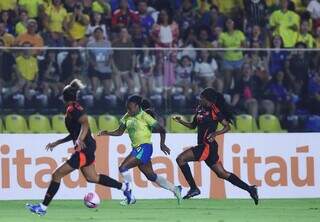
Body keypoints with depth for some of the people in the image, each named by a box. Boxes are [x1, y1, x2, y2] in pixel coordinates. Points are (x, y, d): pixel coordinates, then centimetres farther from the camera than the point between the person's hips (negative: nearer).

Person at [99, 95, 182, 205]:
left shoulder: (144, 116, -11)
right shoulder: (127, 117, 9)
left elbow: (161, 130, -8)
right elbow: (120, 132, 10)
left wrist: (162, 144, -15)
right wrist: (107, 133, -6)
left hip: (144, 147, -8)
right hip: (136, 148, 8)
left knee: (123, 168, -17)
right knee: (151, 176, 13)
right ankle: (174, 189, 26)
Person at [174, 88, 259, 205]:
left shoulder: (214, 111, -10)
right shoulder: (200, 109, 12)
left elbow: (227, 127, -8)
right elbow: (193, 125, 21)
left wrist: (215, 134, -22)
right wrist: (181, 121, 6)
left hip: (208, 146, -9)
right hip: (203, 146, 9)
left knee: (181, 159, -14)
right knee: (222, 174, 12)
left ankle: (194, 188, -10)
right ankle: (249, 189, 16)